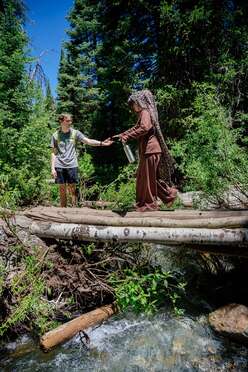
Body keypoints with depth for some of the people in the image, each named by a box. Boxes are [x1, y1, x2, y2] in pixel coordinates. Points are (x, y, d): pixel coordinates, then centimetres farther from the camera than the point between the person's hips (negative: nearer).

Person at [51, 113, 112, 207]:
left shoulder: (75, 133, 6)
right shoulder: (55, 135, 7)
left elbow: (88, 141, -6)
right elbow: (54, 153, 7)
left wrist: (102, 143, -21)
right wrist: (52, 168, 1)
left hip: (72, 165, -1)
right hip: (59, 166, 1)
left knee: (72, 189, 0)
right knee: (62, 190, 6)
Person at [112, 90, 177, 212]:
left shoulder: (145, 112, -9)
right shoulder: (143, 113, 21)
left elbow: (144, 128, -27)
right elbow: (135, 128, 30)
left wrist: (127, 137, -21)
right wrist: (121, 135, 26)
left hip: (150, 150, -10)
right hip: (148, 150, 10)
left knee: (147, 178, -1)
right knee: (150, 177, 14)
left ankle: (150, 204, 10)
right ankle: (169, 193, 21)